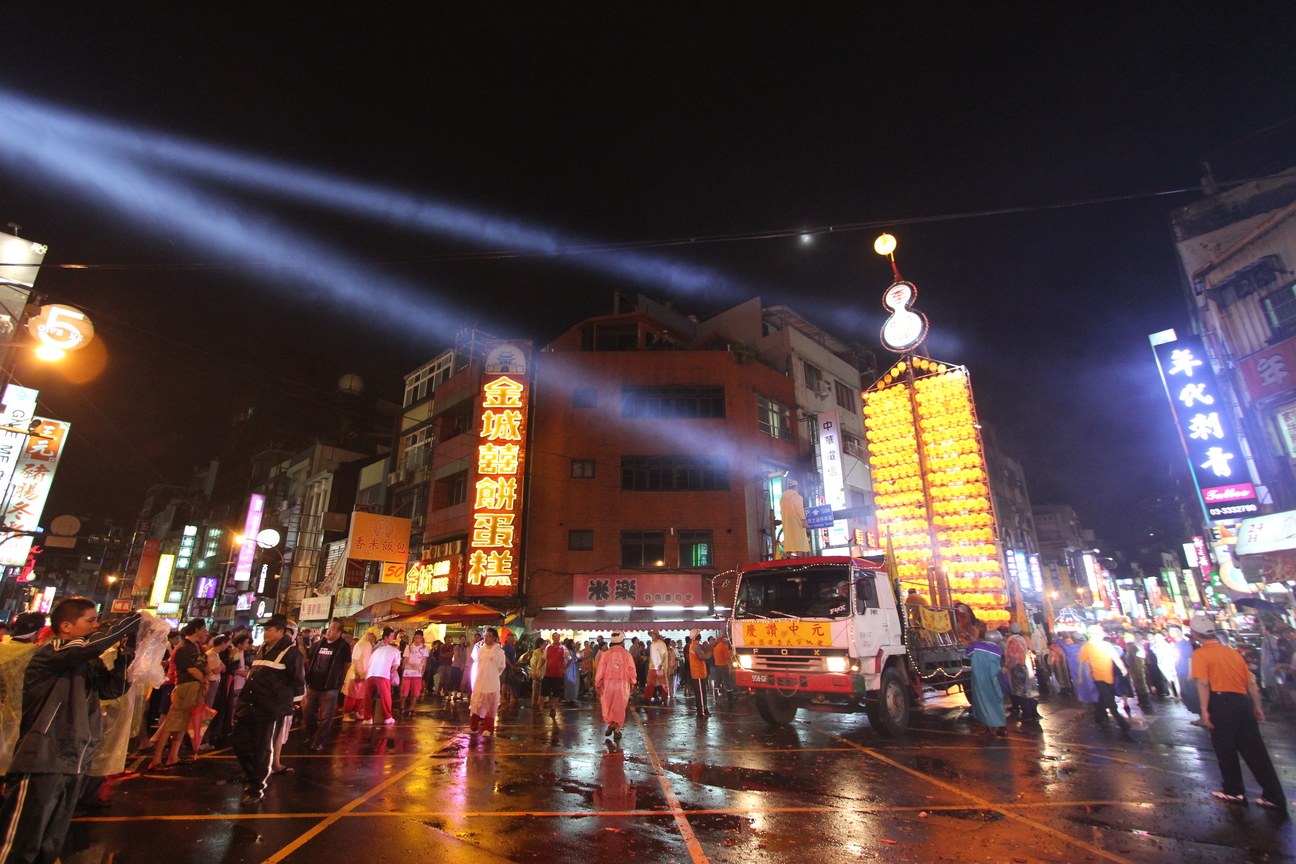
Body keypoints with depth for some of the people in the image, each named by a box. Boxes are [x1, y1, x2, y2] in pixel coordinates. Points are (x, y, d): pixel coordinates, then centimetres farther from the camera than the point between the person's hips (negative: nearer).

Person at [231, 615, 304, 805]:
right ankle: (252, 777, 35)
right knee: (241, 744, 13)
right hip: (248, 705, 8)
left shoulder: (290, 652, -10)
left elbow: (298, 680, -8)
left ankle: (256, 789, 15)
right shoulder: (262, 649, 16)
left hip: (269, 709, -8)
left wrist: (293, 701, -6)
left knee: (263, 749, 2)